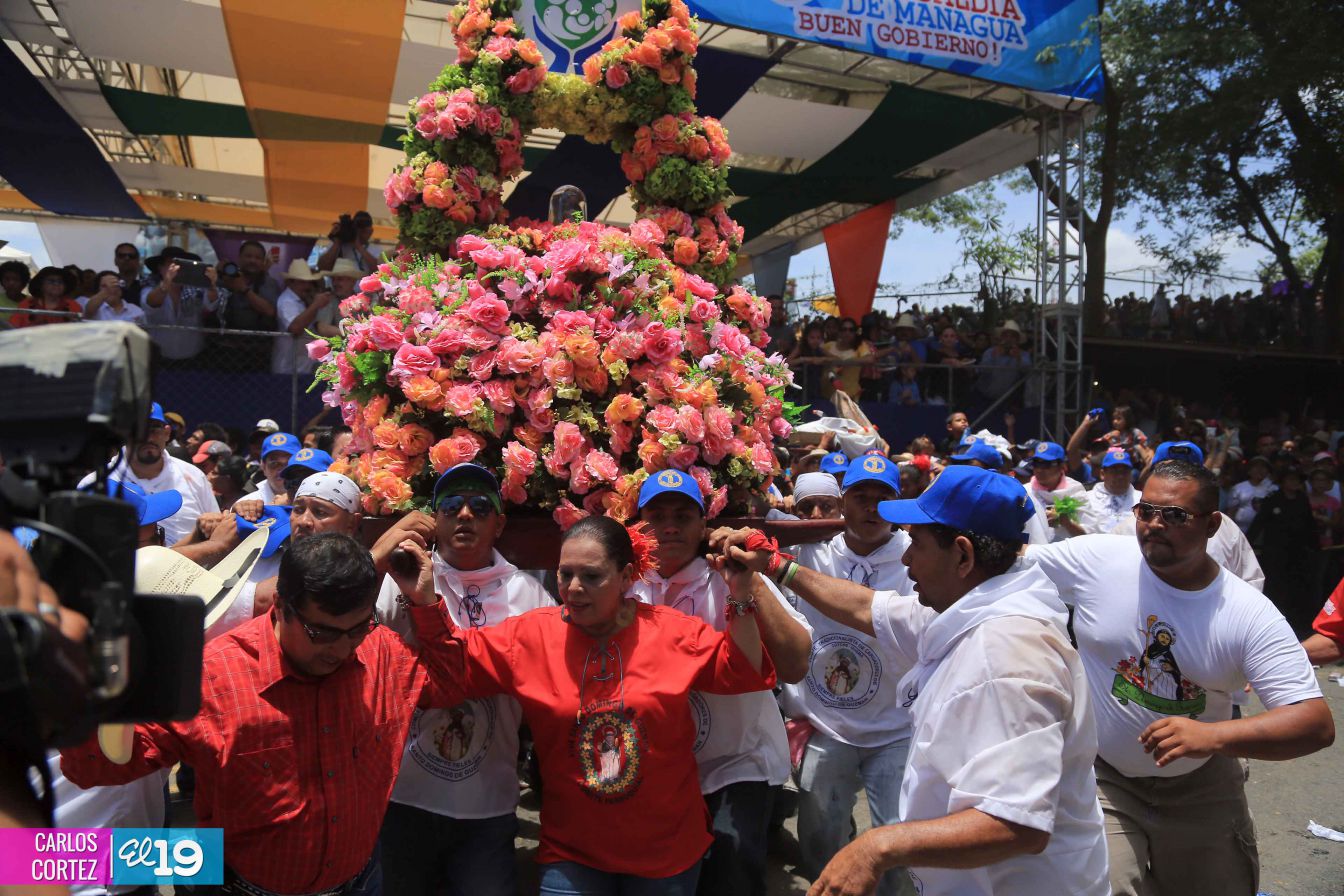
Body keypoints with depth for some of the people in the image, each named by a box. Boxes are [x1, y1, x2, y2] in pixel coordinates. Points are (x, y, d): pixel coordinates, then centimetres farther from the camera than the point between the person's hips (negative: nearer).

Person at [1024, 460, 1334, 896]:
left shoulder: (1251, 614, -16)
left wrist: (1213, 736, -36)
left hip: (1200, 786, 2)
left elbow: (1317, 722, -20)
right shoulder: (1095, 559, -15)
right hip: (1103, 776, -1)